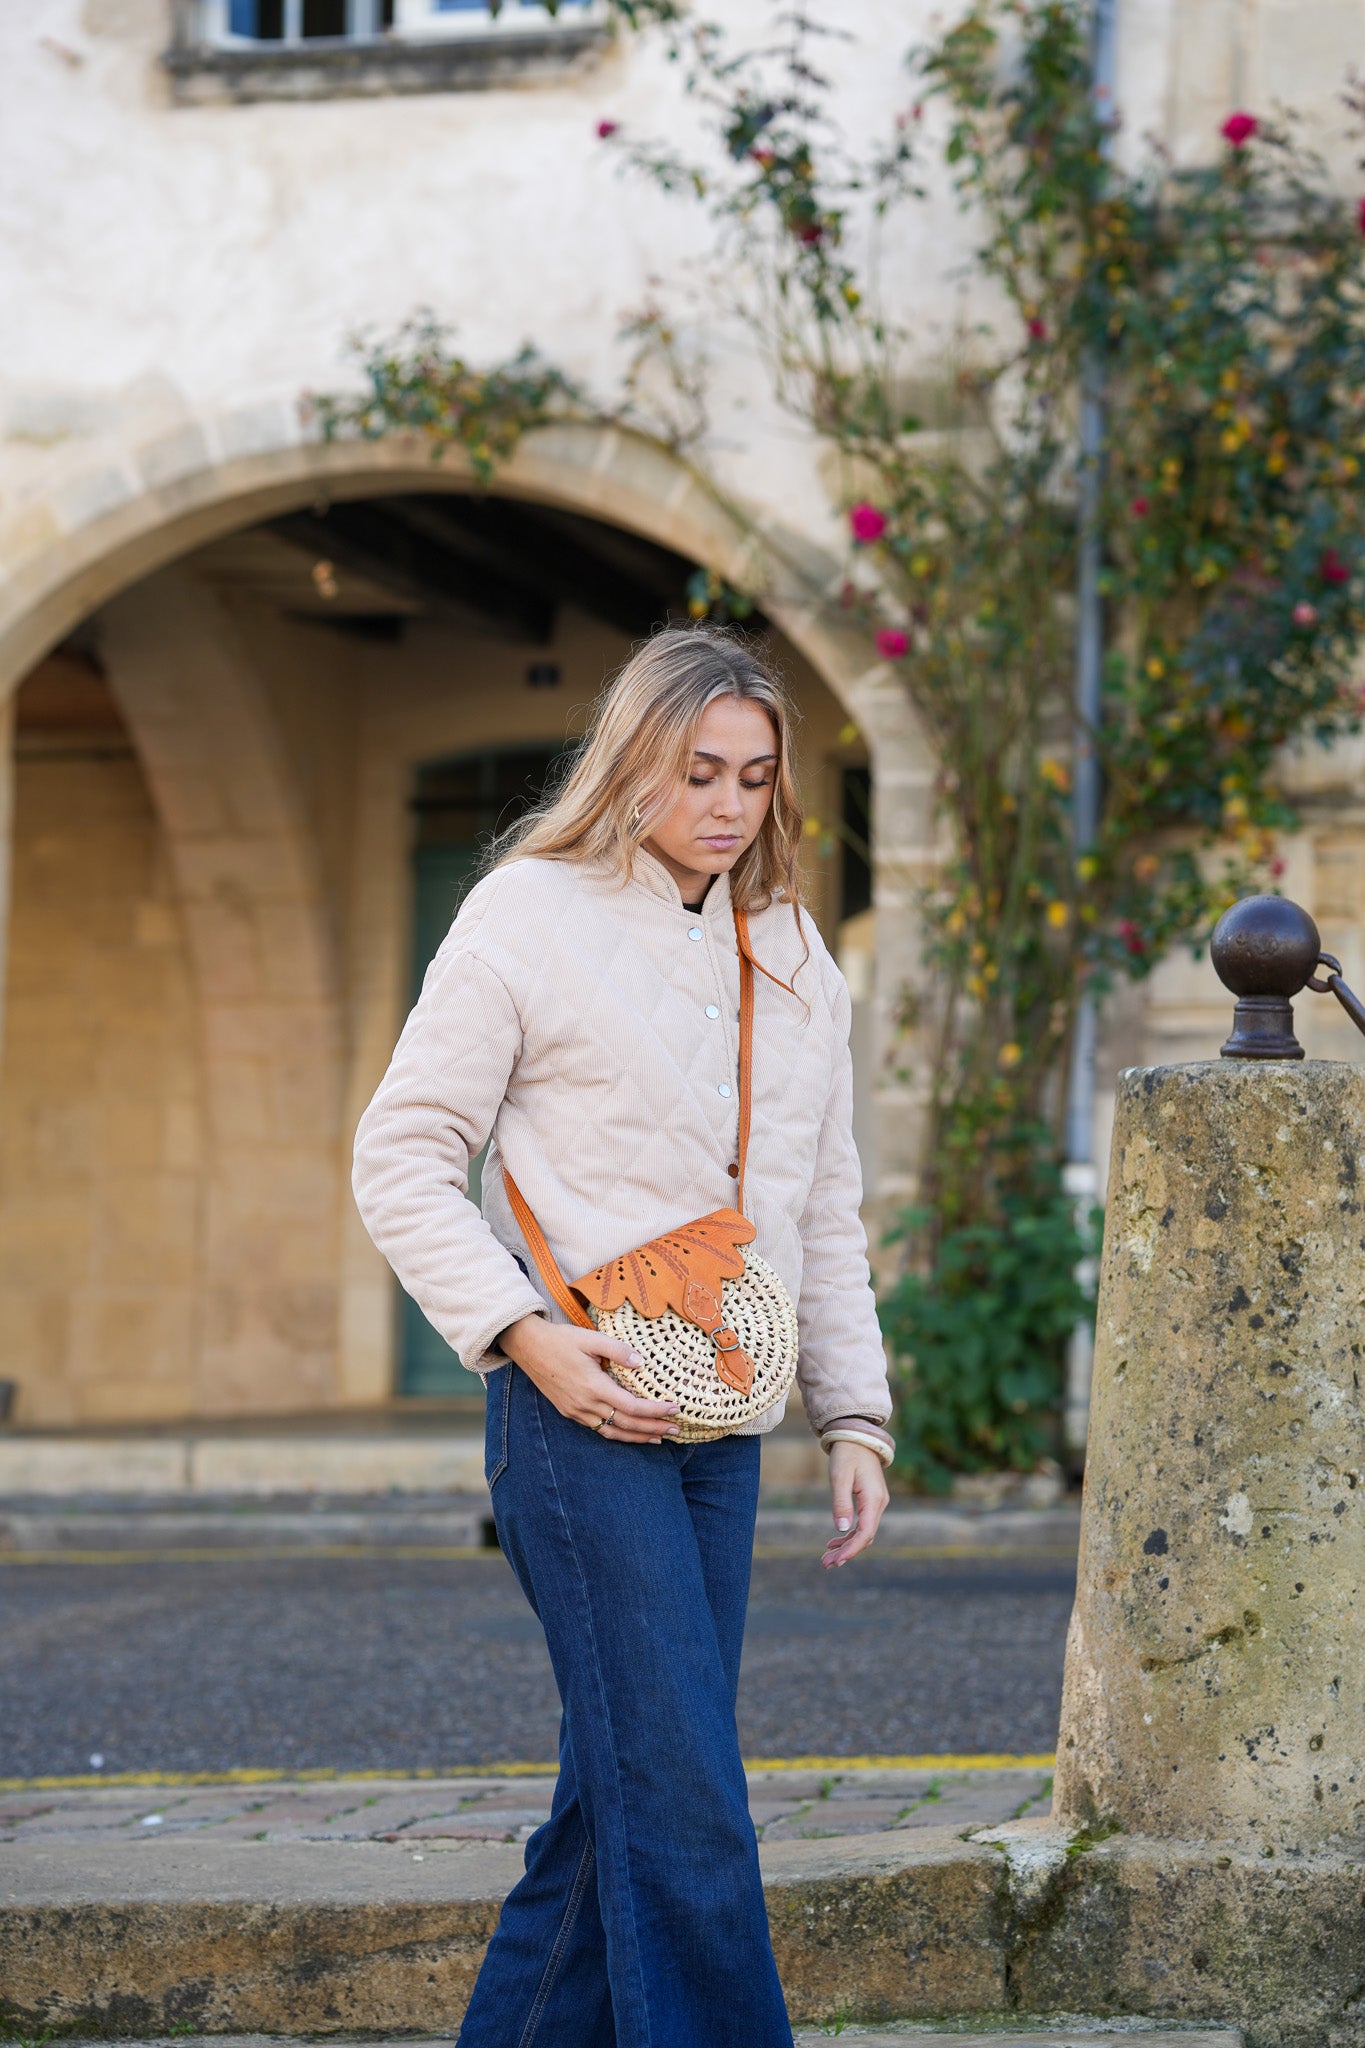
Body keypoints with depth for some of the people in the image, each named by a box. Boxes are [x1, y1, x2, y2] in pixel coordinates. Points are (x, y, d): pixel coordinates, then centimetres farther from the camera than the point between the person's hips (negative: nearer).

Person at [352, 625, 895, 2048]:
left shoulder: (791, 956, 15)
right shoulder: (528, 916, -3)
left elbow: (826, 1211, 21)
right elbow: (401, 1159, -4)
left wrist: (854, 1415, 13)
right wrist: (525, 1334, -14)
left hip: (722, 1419, 6)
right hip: (581, 1411, -6)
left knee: (626, 1794, 8)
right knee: (683, 1797, -12)